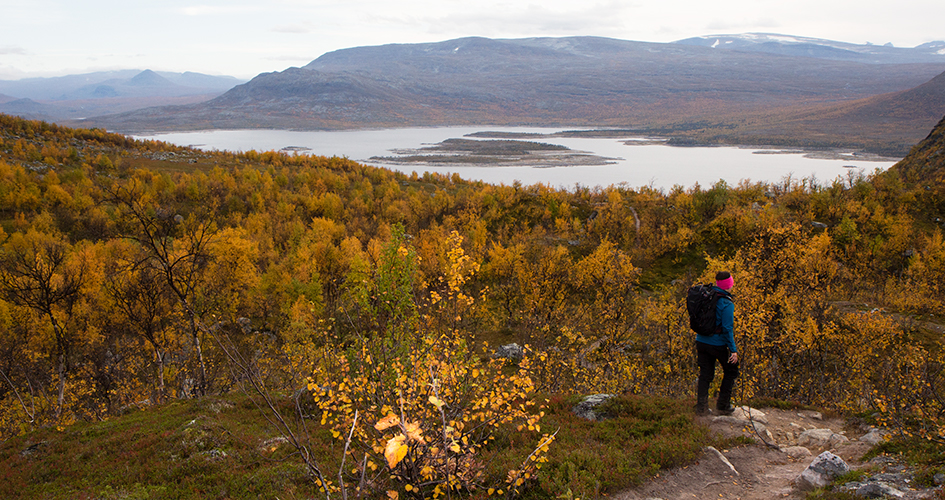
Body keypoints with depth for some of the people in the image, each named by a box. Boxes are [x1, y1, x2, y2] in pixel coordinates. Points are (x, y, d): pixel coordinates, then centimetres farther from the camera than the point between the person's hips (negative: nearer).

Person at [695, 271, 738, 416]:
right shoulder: (726, 304, -18)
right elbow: (727, 328, -18)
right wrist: (733, 350, -13)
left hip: (701, 342, 6)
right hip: (718, 343, -6)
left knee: (705, 374, 14)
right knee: (731, 371, 15)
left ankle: (701, 407, 11)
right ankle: (723, 405, 14)